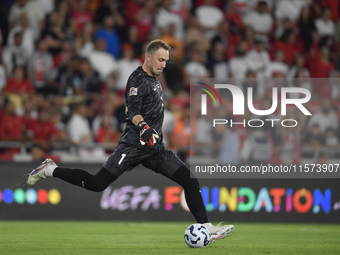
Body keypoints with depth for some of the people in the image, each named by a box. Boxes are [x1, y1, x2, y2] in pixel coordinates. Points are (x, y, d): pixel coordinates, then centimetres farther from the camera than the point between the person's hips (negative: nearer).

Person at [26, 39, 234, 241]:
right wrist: (143, 126, -41)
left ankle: (207, 228, -4)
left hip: (154, 147, 8)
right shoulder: (138, 79, -8)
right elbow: (133, 111, -23)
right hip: (135, 145, -8)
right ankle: (50, 170, 4)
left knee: (190, 181, -4)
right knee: (97, 184, -13)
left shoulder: (154, 81, 19)